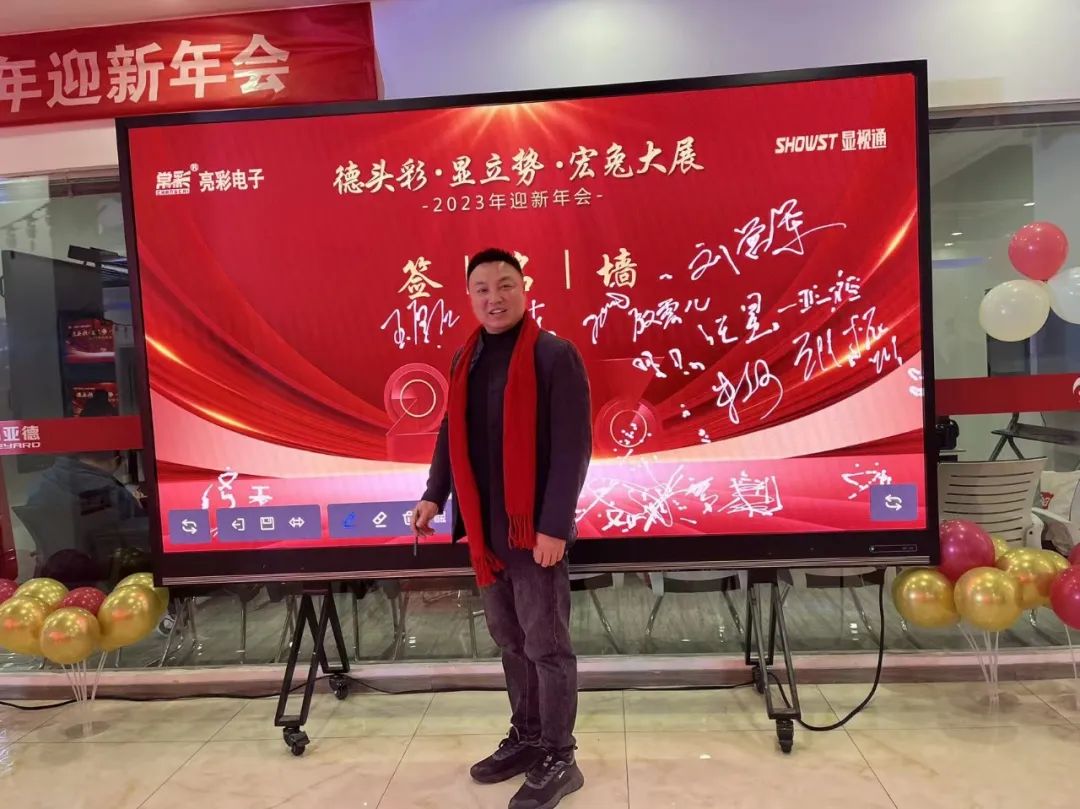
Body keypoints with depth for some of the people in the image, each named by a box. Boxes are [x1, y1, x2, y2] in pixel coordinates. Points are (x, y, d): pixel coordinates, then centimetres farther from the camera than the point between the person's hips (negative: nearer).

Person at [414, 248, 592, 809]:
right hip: (484, 527, 7)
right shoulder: (465, 360, 11)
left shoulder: (554, 356, -11)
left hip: (534, 530, -7)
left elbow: (573, 446, -15)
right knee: (509, 641, 18)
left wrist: (555, 525, -19)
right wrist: (435, 495, 6)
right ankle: (525, 738, 35)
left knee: (546, 646, 4)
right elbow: (451, 434, 17)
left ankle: (559, 760, 20)